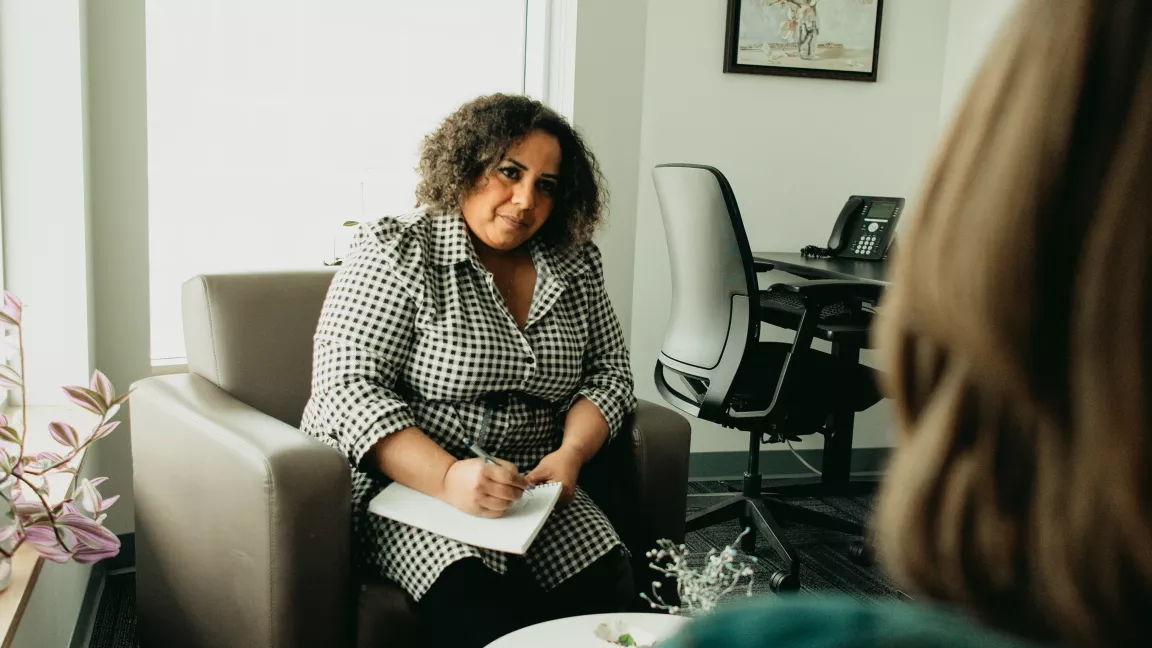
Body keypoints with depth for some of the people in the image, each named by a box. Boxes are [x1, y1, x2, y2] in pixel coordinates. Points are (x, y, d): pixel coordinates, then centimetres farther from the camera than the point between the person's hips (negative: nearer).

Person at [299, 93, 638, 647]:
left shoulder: (574, 264, 9)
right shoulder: (399, 252, -6)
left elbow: (608, 372, 13)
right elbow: (347, 391, -13)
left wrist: (570, 454, -8)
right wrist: (447, 478, -27)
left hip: (530, 489, 5)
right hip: (405, 482, -4)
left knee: (606, 583, -22)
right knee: (473, 598, -32)